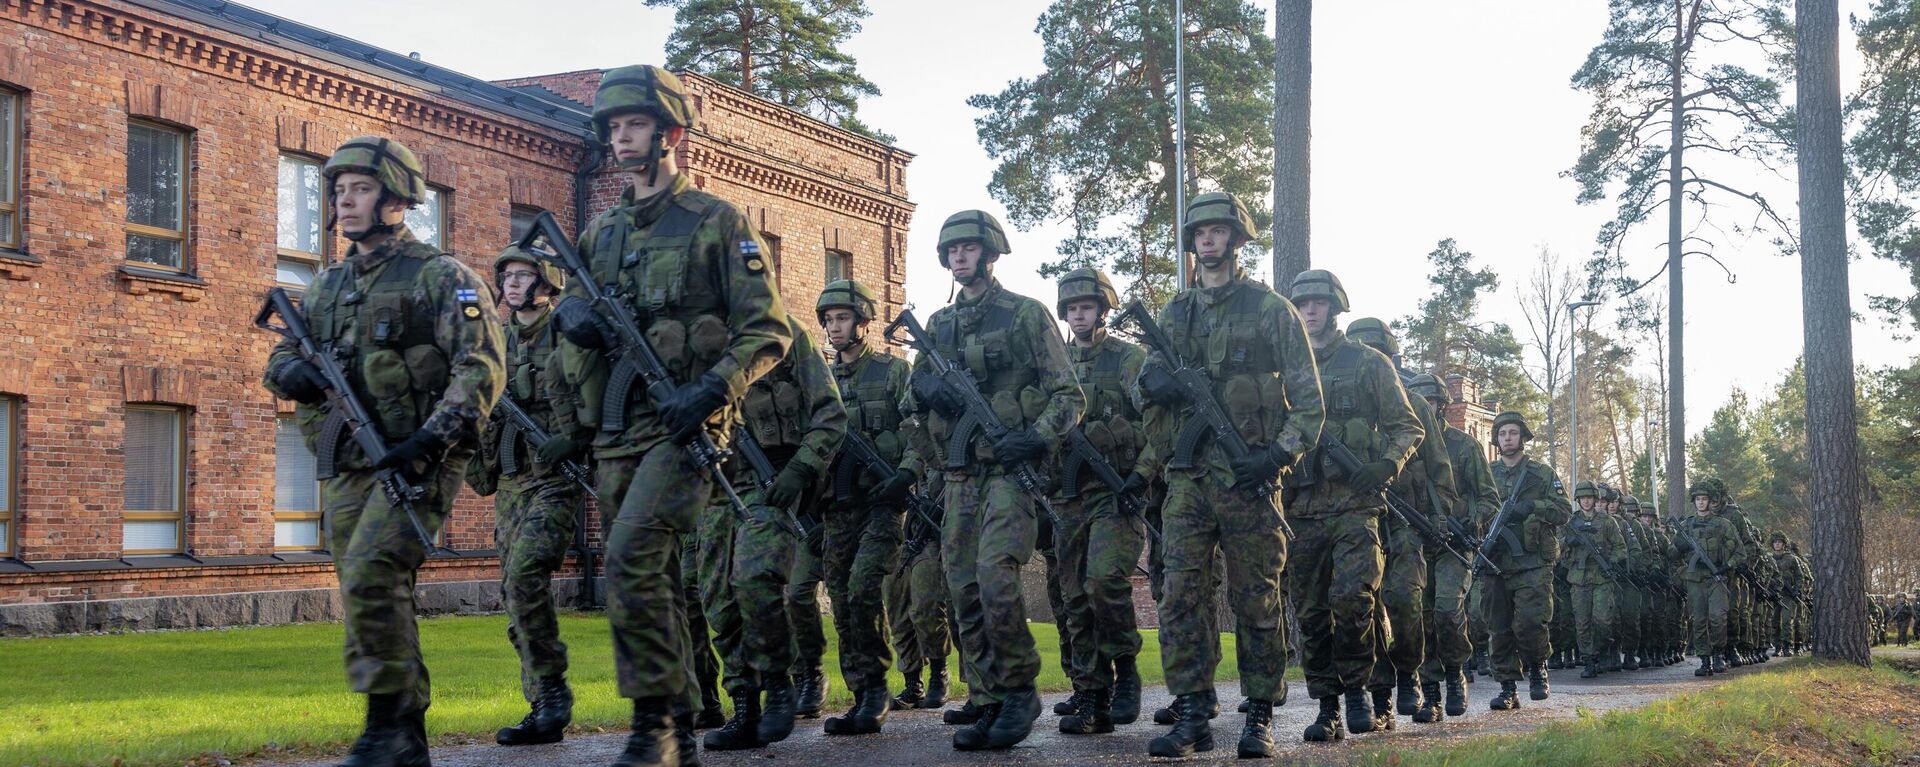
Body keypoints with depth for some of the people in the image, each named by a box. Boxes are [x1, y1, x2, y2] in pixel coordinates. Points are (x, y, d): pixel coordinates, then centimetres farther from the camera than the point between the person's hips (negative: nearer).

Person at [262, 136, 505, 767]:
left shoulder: (440, 276, -3)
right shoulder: (327, 286, 17)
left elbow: (481, 367, -12)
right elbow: (280, 357, 21)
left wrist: (434, 437, -23)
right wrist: (291, 372, -5)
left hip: (417, 462, -7)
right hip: (346, 469, 7)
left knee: (370, 579, -22)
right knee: (377, 600, 9)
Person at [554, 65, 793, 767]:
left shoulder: (717, 222, -1)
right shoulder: (601, 230, 16)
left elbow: (768, 331, -5)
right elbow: (572, 295, 28)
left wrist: (712, 390, -19)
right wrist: (570, 309, 3)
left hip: (681, 424, -7)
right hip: (614, 431, 7)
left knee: (631, 559, -22)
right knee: (654, 578, 9)